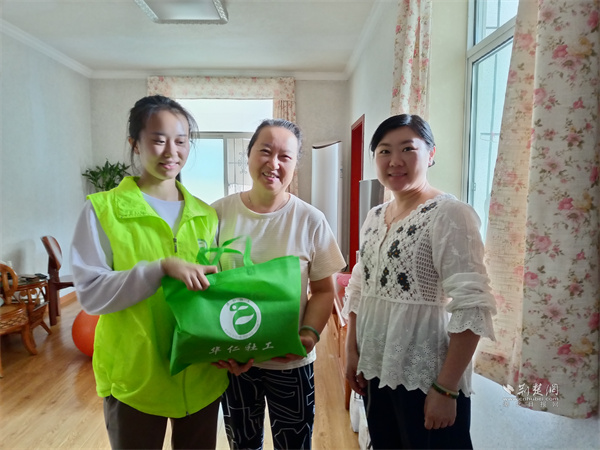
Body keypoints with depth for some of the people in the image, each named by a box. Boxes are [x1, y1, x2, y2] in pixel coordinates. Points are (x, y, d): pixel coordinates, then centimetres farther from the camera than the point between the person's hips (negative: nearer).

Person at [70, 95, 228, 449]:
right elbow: (91, 293, -14)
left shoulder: (205, 215, 2)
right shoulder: (102, 209, -8)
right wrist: (161, 267, -28)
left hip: (202, 377, 4)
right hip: (133, 380, -3)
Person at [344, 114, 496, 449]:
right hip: (375, 371, 6)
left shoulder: (449, 214, -15)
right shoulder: (374, 216, 5)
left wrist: (445, 389, -19)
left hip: (427, 378, -6)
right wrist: (352, 353, 7)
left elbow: (472, 308, -19)